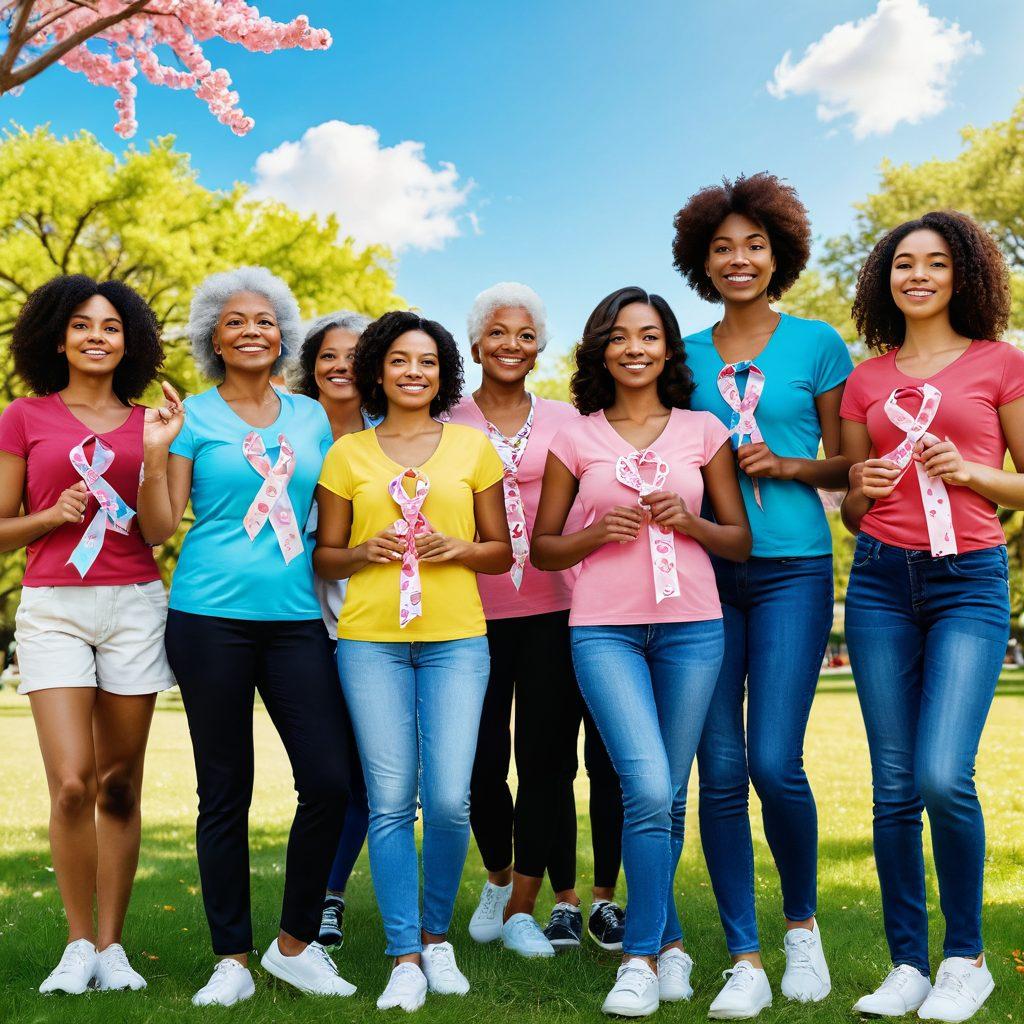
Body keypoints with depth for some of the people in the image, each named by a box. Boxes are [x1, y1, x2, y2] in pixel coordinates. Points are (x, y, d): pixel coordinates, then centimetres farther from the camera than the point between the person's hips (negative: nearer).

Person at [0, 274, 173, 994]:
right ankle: (79, 944, 8)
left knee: (120, 785, 5)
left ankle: (112, 946, 15)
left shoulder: (146, 422, 11)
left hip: (134, 603, 2)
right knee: (71, 784, -10)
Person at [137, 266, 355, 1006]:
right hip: (211, 619, -2)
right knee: (224, 792, 3)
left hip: (297, 619, 3)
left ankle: (297, 943, 13)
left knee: (329, 780, -6)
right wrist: (154, 454, -13)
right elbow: (159, 530, 0)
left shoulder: (313, 417, 13)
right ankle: (233, 959, 16)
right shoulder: (192, 417, 4)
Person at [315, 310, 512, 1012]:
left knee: (449, 800, -6)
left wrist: (458, 548, -7)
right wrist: (366, 551, -8)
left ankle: (437, 937, 18)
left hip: (455, 639, 0)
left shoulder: (473, 446, 10)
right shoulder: (347, 454, 9)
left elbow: (502, 552, 13)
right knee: (390, 802, -2)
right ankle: (405, 959, 9)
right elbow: (324, 558, 12)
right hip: (371, 639, 0)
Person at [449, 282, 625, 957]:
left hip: (550, 609, 0)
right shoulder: (447, 423, 6)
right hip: (473, 611, 0)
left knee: (543, 757, 1)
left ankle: (521, 904, 13)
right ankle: (500, 872, 32)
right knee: (482, 758, 4)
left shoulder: (563, 420, 9)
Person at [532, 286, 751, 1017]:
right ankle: (666, 943, 2)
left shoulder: (703, 431, 7)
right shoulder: (576, 438, 6)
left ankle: (643, 952, 22)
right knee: (649, 789, -15)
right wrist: (598, 533, -10)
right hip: (605, 630, -1)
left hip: (692, 628, 2)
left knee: (667, 797, 5)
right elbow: (542, 547, 9)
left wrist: (687, 521, -9)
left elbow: (741, 541, 10)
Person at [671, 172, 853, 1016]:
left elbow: (847, 465, 5)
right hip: (704, 574, 3)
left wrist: (782, 464, -11)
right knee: (719, 770, 0)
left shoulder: (816, 344, 5)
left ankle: (803, 923, 18)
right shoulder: (685, 357, 12)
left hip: (791, 571, -3)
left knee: (775, 762, -10)